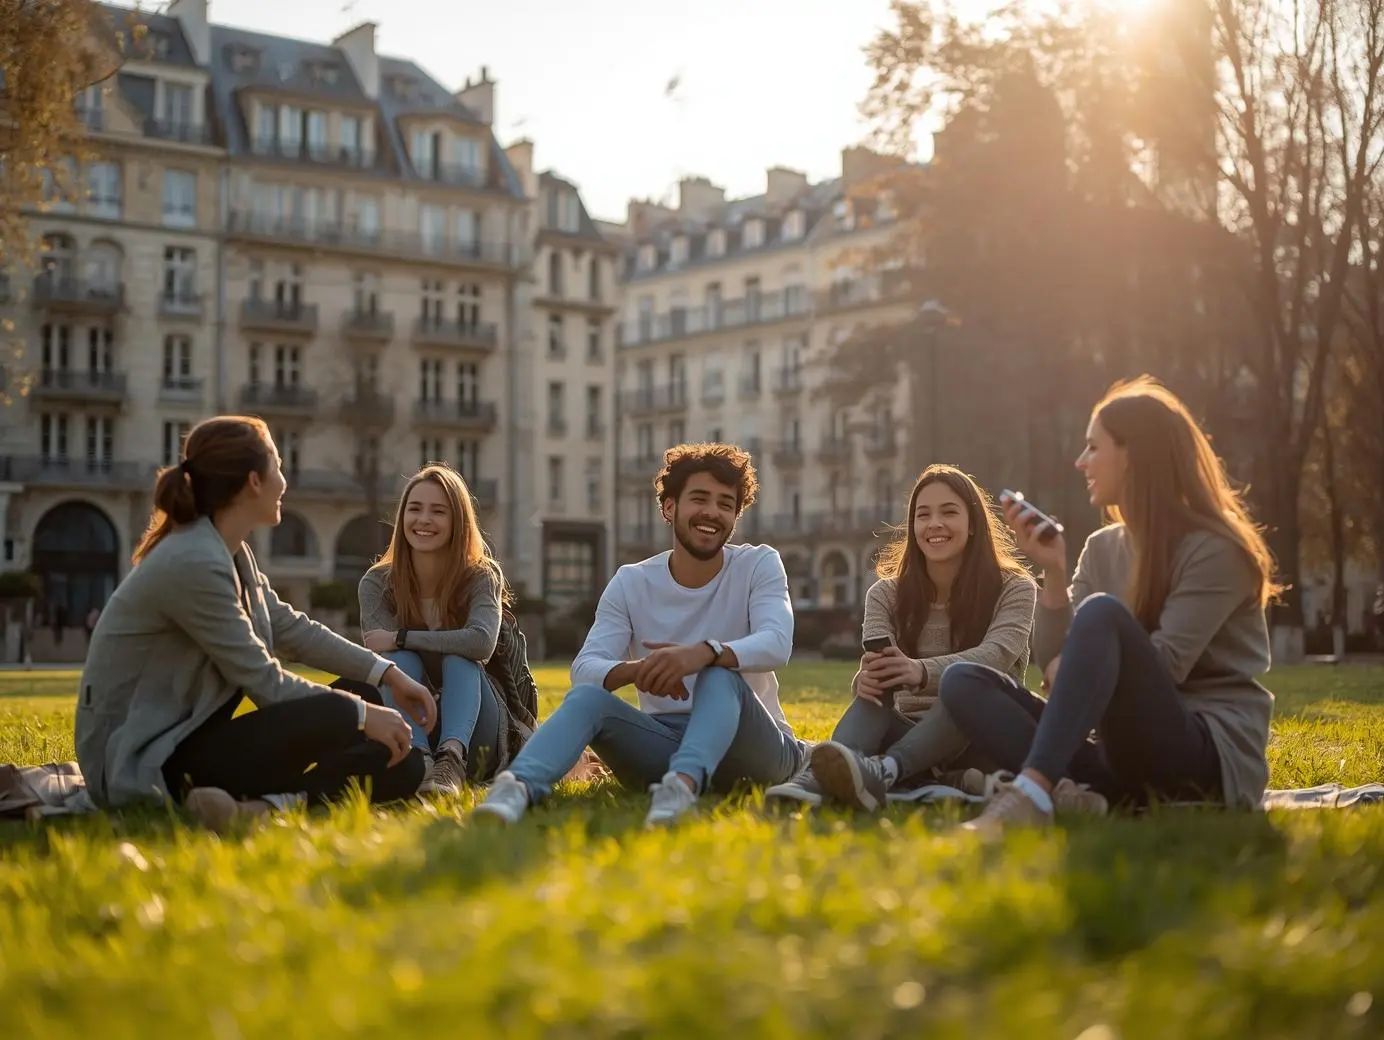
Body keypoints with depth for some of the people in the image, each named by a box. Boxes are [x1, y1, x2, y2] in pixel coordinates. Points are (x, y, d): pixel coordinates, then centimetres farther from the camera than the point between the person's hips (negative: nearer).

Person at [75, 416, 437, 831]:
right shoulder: (194, 563, -21)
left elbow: (292, 629, 15)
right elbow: (265, 683, -19)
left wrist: (387, 673, 8)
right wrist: (360, 714, -12)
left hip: (187, 737, 10)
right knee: (333, 717, -31)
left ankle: (263, 805, -19)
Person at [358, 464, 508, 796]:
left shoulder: (481, 577, -8)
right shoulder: (377, 583, -5)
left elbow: (482, 641, -28)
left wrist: (400, 638, -24)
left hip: (471, 734, -1)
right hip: (406, 730, 1)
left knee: (458, 659, -26)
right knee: (401, 659, -24)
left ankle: (452, 759, -52)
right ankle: (418, 759, -50)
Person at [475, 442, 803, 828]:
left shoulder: (759, 565, 0)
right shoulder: (632, 583, 4)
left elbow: (776, 643, -20)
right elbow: (585, 667, -10)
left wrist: (704, 652, -42)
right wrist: (636, 670, -35)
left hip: (751, 748, -1)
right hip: (665, 744, 2)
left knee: (720, 675, -32)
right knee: (588, 696, -25)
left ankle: (685, 782, -59)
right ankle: (519, 786, -53)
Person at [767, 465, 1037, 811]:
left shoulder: (1014, 589, -2)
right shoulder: (886, 595, 6)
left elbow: (997, 654, -23)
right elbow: (875, 664, -13)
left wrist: (922, 672, -44)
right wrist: (866, 678, -40)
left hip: (986, 737, -2)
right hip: (912, 736, 2)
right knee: (876, 688, -31)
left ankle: (881, 771, -60)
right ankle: (815, 780, -59)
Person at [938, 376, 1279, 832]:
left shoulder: (1214, 550, -6)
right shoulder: (1102, 548, 14)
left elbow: (1163, 666, -16)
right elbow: (1057, 669, 8)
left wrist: (1077, 665, -2)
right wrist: (1054, 573, -3)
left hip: (1209, 758, -7)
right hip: (1125, 756, 7)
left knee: (1101, 612, -31)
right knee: (963, 681, -8)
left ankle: (1030, 795, -47)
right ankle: (1071, 795, -36)